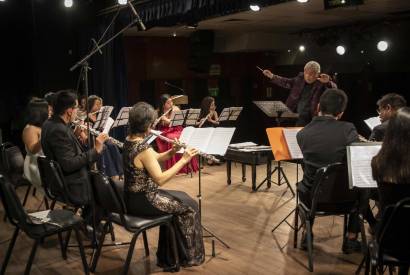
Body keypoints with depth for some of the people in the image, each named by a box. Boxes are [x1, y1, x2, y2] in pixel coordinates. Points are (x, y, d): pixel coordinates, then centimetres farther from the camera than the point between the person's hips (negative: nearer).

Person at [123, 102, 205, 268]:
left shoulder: (129, 140, 4)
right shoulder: (143, 148, -25)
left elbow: (153, 160, 14)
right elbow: (160, 179, -25)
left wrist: (171, 152, -3)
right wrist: (183, 160, -19)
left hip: (132, 197, 9)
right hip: (142, 200, -9)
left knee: (181, 198, 21)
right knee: (189, 205, 5)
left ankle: (169, 255, 27)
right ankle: (188, 255, 21)